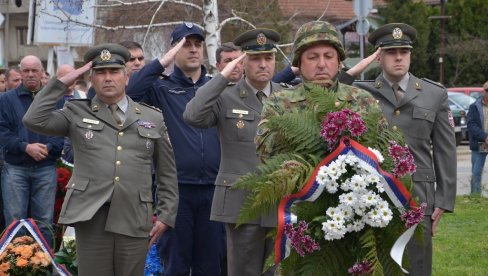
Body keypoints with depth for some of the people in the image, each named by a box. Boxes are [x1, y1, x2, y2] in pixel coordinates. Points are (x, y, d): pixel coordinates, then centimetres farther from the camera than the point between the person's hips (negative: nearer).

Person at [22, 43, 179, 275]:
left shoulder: (153, 119, 13)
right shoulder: (77, 113, 10)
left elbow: (167, 173, 14)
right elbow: (34, 120, -6)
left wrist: (166, 215, 6)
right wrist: (62, 82, -1)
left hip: (134, 220, 1)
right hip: (91, 217, -1)